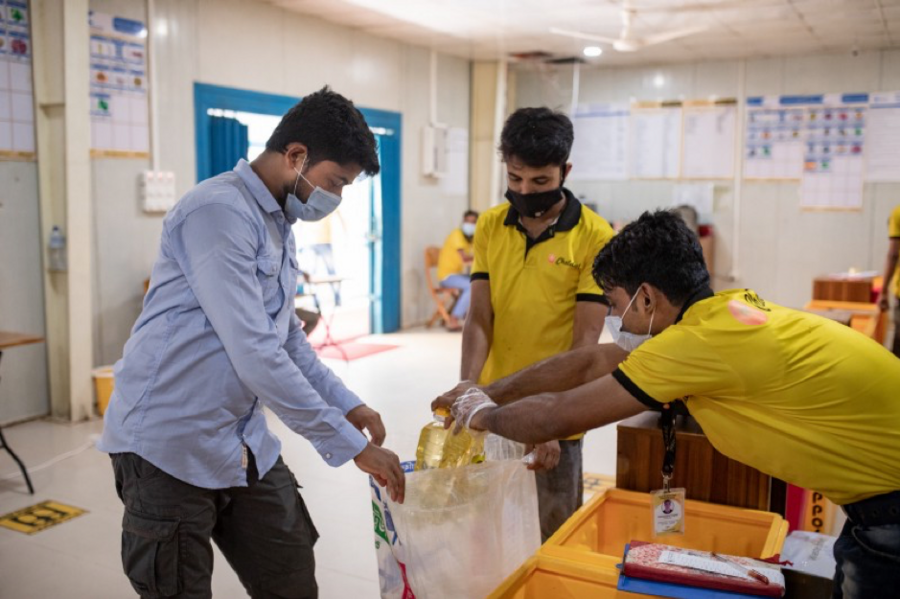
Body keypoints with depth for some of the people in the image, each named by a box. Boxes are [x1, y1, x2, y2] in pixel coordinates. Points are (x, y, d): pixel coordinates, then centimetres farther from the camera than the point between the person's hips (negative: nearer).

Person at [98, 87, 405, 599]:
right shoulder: (220, 212, -20)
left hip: (245, 444, 8)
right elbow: (254, 354, -26)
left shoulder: (280, 225, 10)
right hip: (172, 446, -8)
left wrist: (347, 404, 8)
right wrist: (350, 444, -21)